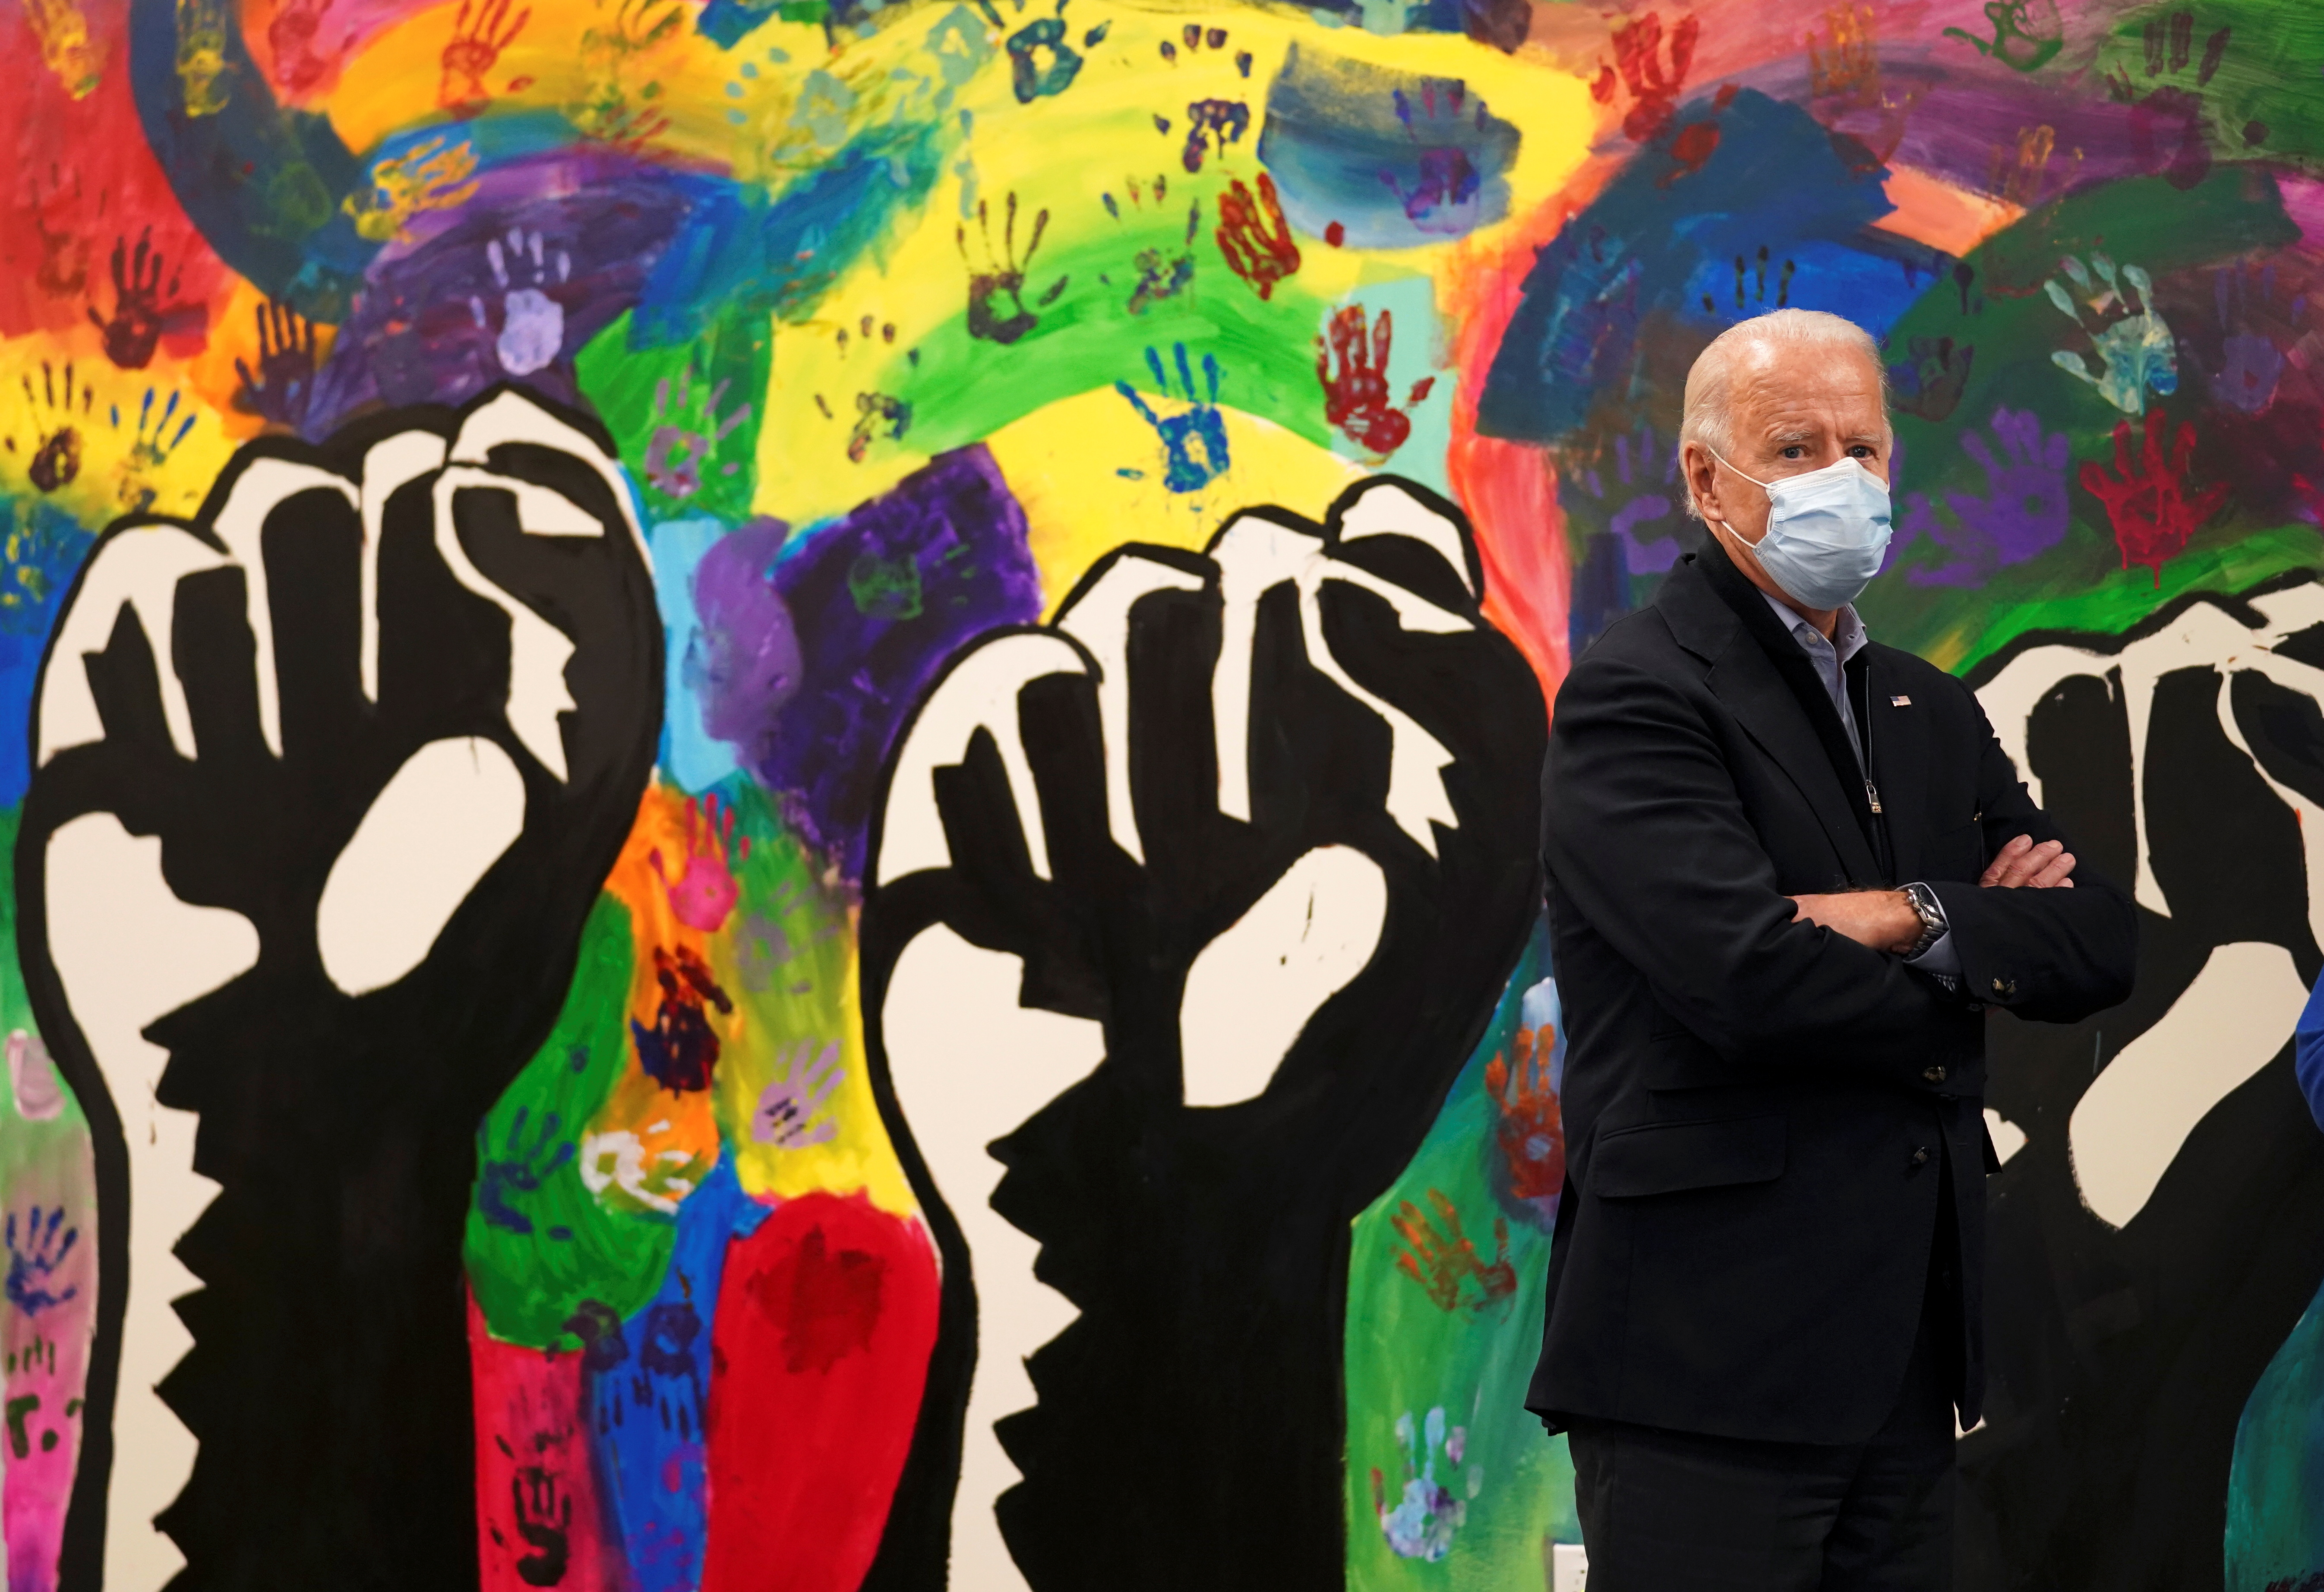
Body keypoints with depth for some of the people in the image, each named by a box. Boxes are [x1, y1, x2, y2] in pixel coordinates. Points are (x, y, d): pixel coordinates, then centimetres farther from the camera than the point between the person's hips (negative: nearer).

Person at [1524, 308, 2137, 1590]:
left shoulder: (1932, 715, 18)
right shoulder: (1634, 697, -7)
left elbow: (2100, 945, 8)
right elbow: (1749, 976, -20)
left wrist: (1916, 919, -11)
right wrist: (1977, 968, -3)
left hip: (1907, 1362, 7)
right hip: (1710, 1359, -7)